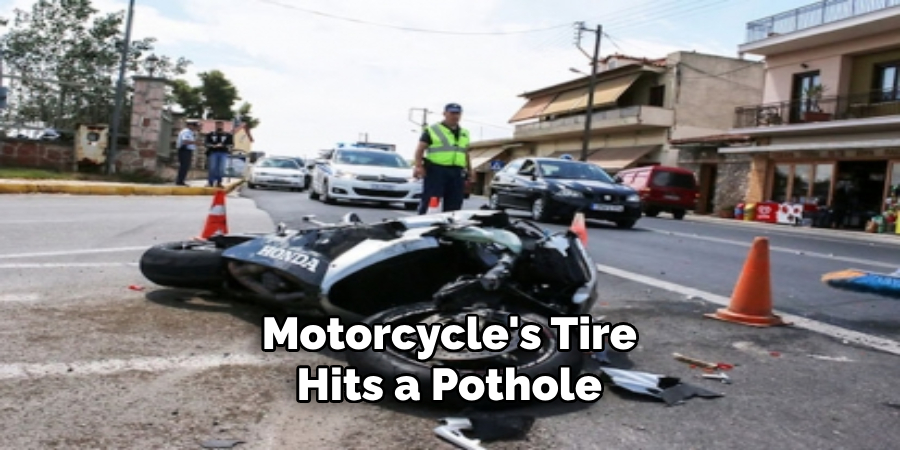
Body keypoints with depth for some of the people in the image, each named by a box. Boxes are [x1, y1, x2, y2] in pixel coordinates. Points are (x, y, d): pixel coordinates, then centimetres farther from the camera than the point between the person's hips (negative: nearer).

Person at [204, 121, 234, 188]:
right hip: (213, 153, 0)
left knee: (221, 169, -6)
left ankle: (219, 182, 1)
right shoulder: (210, 135, 12)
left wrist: (223, 146, -13)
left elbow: (232, 144, 5)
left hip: (223, 153, 0)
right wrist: (213, 146, -12)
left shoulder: (228, 135, 10)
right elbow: (205, 143, 6)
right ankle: (210, 183, -2)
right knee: (212, 168, -6)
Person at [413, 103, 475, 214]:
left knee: (454, 205, 5)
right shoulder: (432, 130, 4)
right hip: (436, 170, -5)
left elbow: (466, 154, 28)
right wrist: (418, 166, -15)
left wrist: (470, 170, 21)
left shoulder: (465, 133, 21)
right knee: (430, 201, -8)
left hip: (457, 173, 5)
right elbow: (420, 150, -2)